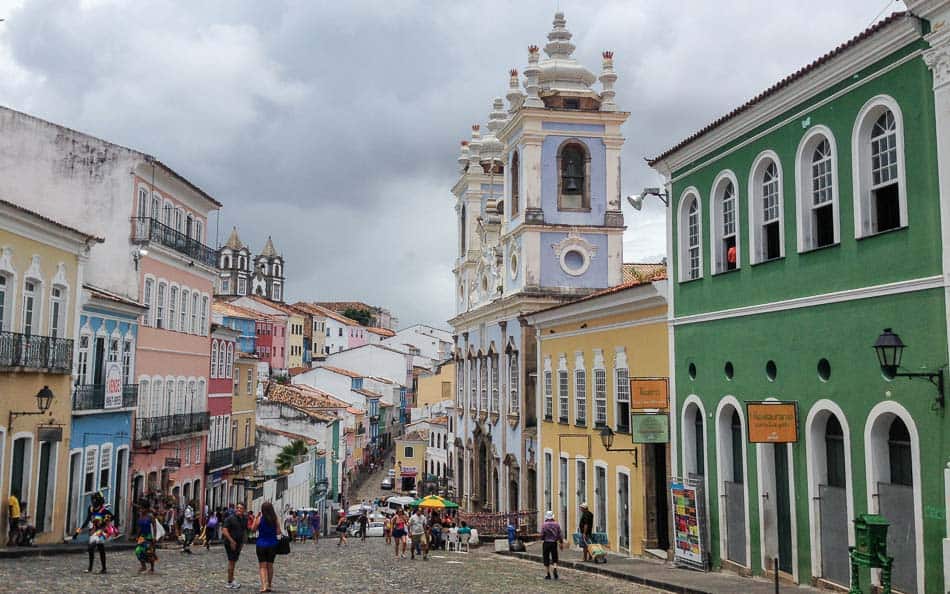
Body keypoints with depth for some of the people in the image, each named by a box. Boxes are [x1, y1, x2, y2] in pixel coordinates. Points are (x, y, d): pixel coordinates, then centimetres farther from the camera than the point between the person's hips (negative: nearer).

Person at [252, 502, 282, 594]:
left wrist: (256, 517, 5)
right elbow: (278, 532, -4)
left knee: (262, 566, 4)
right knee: (270, 565, 16)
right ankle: (269, 585, 24)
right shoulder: (276, 519, -5)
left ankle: (264, 586, -11)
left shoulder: (259, 519, -11)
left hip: (261, 544, -2)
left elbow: (254, 529, 2)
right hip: (272, 544, 2)